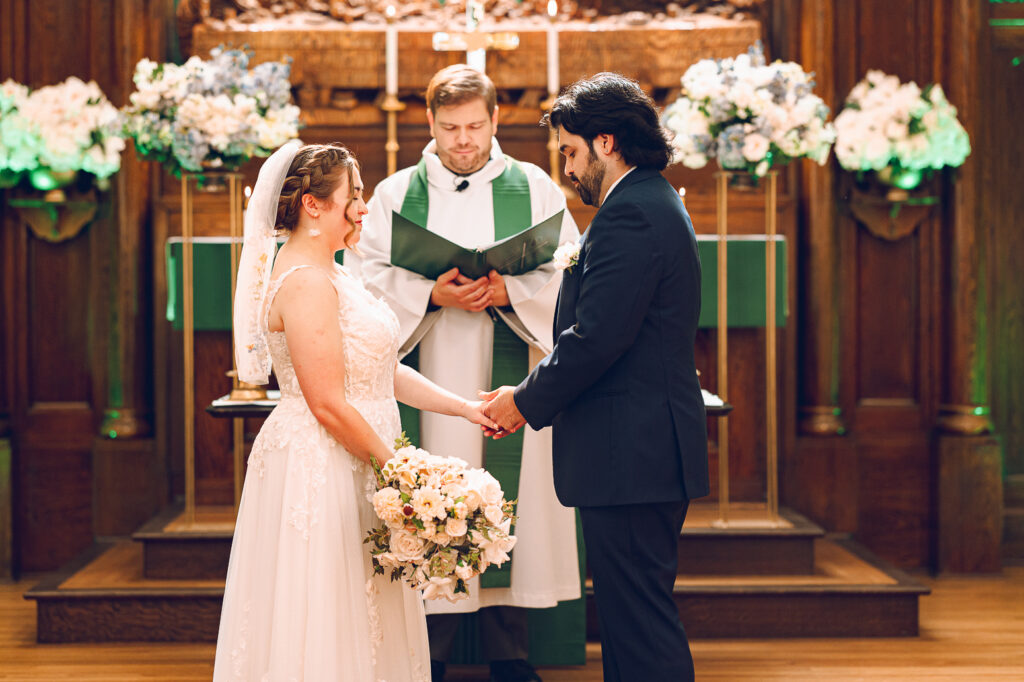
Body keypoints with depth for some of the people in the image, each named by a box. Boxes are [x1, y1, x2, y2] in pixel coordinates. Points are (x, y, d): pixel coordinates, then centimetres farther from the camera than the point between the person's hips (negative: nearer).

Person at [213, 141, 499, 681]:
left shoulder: (329, 275, 15)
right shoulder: (306, 282, -17)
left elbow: (381, 373, 16)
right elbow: (329, 405, -21)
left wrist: (464, 408, 10)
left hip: (342, 470, 10)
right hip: (319, 471, -10)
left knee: (360, 627, 13)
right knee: (323, 628, -4)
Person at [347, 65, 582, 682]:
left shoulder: (536, 189, 7)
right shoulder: (395, 195, 8)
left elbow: (569, 279, 2)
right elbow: (371, 282, 3)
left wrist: (508, 293, -15)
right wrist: (431, 296, -14)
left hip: (510, 386, 0)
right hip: (428, 386, 0)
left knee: (510, 501, 0)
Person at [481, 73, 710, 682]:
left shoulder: (629, 214, -16)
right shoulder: (655, 203, 18)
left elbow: (596, 337, -22)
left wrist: (528, 402, -8)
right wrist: (538, 396, 11)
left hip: (630, 455, -11)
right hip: (655, 449, 11)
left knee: (641, 627, -6)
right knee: (637, 619, 17)